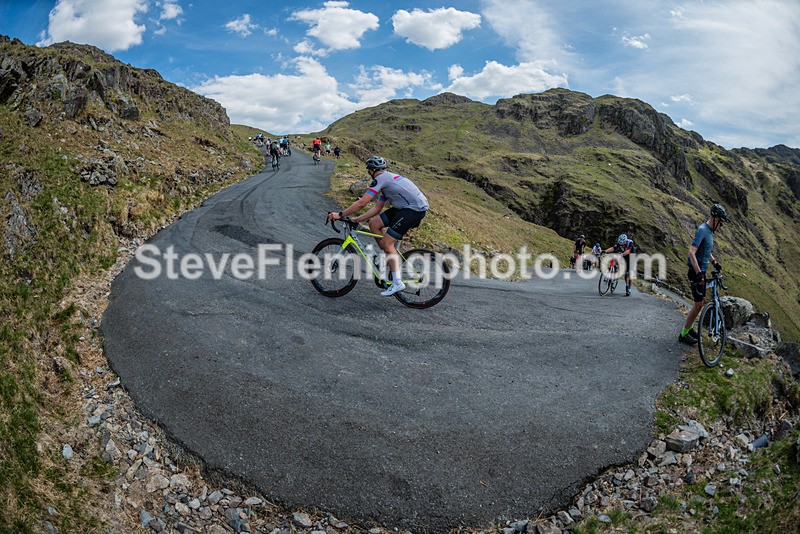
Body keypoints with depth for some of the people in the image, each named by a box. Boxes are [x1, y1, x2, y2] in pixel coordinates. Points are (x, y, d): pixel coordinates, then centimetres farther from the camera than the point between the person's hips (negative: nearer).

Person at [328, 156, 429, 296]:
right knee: (374, 223, 7)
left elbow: (361, 203, -15)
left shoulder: (380, 179, -9)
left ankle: (397, 283, -7)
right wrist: (357, 219, 18)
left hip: (415, 208, -9)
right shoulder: (387, 179, 21)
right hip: (405, 207, 9)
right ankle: (388, 256, 17)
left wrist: (340, 214, -7)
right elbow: (377, 208, 22)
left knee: (387, 243, -10)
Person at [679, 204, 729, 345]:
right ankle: (684, 334, 2)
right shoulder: (702, 230, -19)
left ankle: (689, 328, 28)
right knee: (698, 304, -6)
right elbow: (691, 252, -28)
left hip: (701, 271, 10)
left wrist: (714, 262, 15)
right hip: (696, 272, -10)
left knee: (702, 301, 16)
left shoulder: (709, 231, 12)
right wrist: (698, 273, -33)